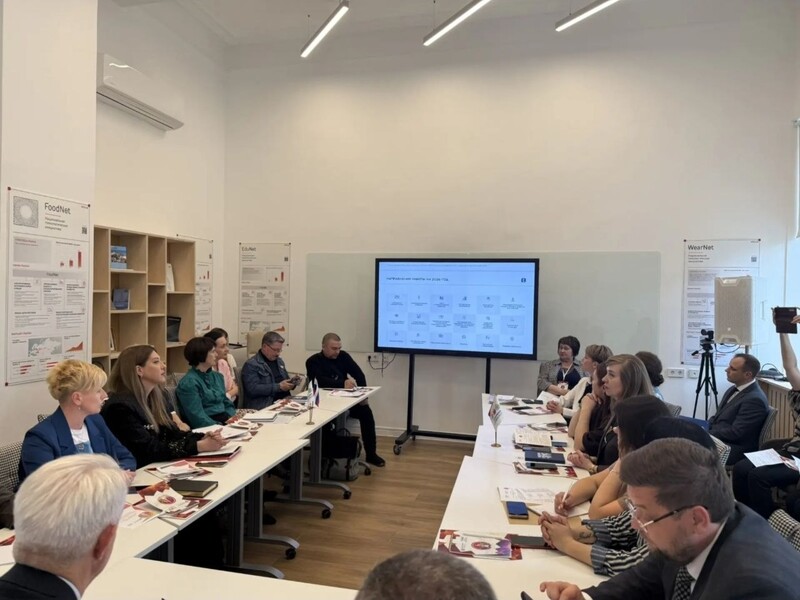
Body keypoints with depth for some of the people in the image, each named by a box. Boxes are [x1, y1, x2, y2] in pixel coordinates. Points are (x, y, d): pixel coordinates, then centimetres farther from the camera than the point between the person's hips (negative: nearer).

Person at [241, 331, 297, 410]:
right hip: (264, 406, -8)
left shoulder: (279, 361, 20)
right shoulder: (251, 365, -5)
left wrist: (292, 383, 7)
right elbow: (253, 389, -17)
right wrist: (279, 387, -17)